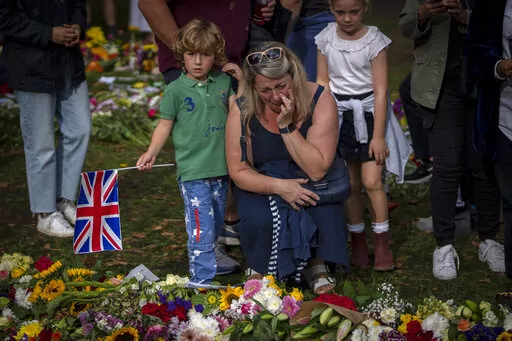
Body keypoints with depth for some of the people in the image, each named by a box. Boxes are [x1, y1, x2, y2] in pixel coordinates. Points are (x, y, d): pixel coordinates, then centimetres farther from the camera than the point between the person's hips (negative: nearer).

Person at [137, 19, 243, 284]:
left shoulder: (223, 82, 7)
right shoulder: (176, 90, -5)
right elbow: (165, 124, -1)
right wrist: (151, 152, -13)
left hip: (220, 169, 5)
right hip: (192, 172, -5)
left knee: (216, 226, 17)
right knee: (201, 229, -9)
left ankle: (210, 262, 34)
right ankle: (202, 280, -7)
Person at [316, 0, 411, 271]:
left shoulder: (374, 41, -11)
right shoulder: (326, 39, -1)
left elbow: (380, 91, -11)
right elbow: (322, 81, 7)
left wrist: (378, 136, -12)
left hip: (369, 114, -3)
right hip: (339, 116, 3)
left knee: (372, 182, -8)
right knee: (350, 184, 7)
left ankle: (382, 245, 5)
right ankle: (358, 243, 18)